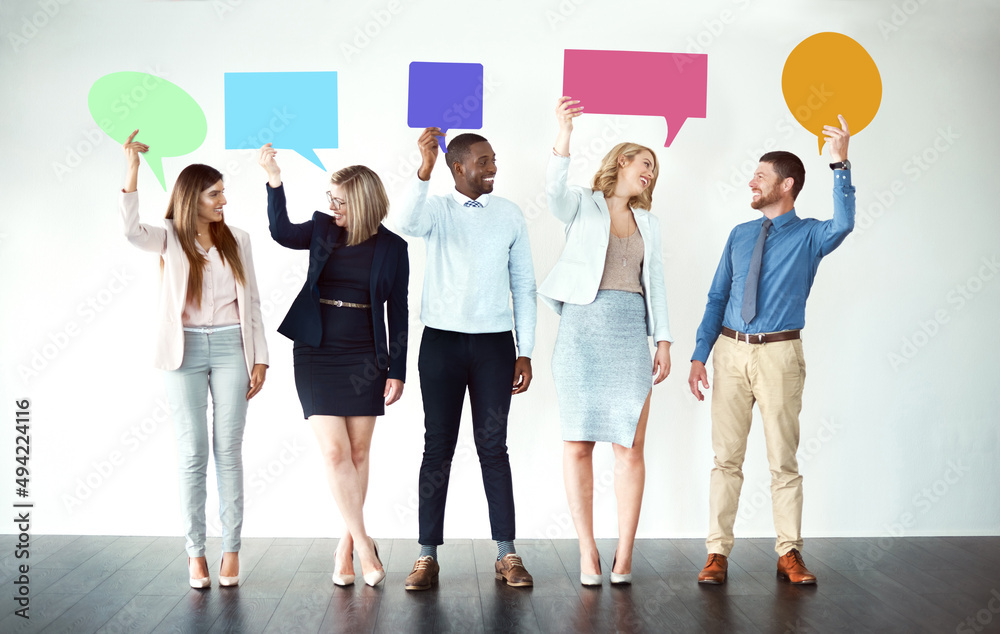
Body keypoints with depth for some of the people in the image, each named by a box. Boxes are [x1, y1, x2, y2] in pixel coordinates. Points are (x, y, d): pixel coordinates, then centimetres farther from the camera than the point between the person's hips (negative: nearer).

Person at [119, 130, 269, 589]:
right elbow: (132, 229, -20)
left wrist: (260, 359, 4)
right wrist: (132, 165, -24)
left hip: (230, 348, 1)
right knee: (193, 452, 0)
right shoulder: (169, 239, 3)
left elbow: (252, 303, 9)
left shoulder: (236, 240, 8)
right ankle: (195, 552, 8)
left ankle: (231, 549, 7)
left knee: (228, 449, 1)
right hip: (185, 352, -1)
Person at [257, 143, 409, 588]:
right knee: (334, 452, -7)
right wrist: (274, 179, -25)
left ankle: (348, 544, 21)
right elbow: (282, 233, -15)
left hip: (365, 357, 0)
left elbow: (397, 312, 1)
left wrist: (397, 371, -1)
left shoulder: (391, 246, -1)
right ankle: (363, 543, 4)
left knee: (358, 453, 6)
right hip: (318, 354, 1)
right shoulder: (323, 228, 4)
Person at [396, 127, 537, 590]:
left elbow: (524, 286, 7)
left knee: (493, 447, 3)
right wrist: (424, 170, -37)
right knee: (438, 447, 2)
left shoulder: (509, 215, 6)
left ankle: (507, 555, 9)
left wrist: (525, 352, 2)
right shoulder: (436, 209, 1)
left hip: (494, 342, 1)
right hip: (442, 340, -1)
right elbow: (407, 224, -24)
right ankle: (427, 556, 8)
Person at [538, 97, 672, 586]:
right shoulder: (583, 205, 8)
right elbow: (554, 196, -15)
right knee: (578, 444, -2)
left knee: (630, 446, -3)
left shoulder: (648, 224, 23)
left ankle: (624, 554, 5)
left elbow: (655, 284, 19)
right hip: (583, 328, -3)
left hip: (631, 333, 4)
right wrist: (563, 138, -31)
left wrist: (664, 341, 8)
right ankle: (587, 552, 6)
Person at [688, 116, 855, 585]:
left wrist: (841, 164, -33)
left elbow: (843, 226, -24)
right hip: (731, 351, 4)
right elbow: (717, 297, 13)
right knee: (726, 457, 4)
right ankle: (718, 553, 9)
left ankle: (789, 554, 13)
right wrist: (700, 355, 6)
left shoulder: (809, 235, 1)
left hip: (779, 354, -3)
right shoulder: (739, 236, 13)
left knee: (783, 458, 3)